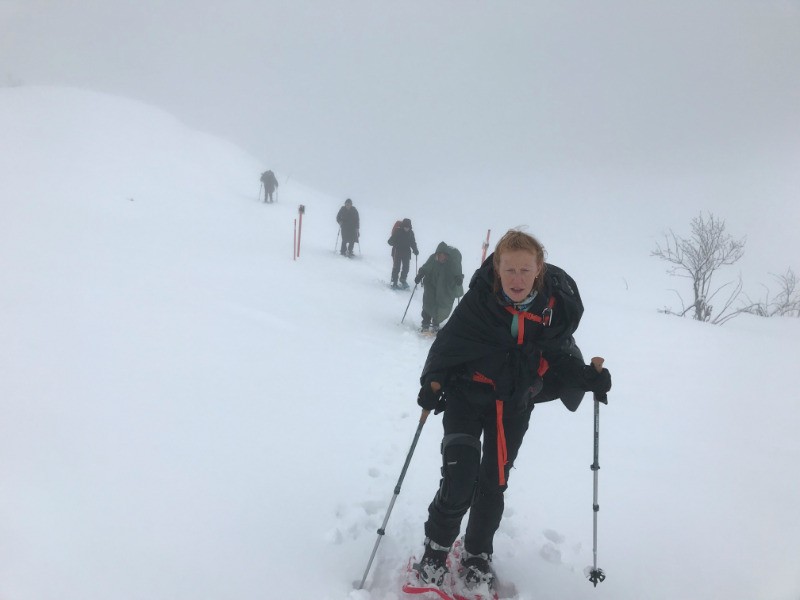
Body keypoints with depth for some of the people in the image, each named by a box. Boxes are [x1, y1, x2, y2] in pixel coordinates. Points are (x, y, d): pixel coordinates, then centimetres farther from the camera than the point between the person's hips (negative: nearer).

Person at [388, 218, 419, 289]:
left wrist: (415, 250, 2)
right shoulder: (397, 231, -10)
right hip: (397, 252, -4)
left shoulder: (410, 232, 4)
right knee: (396, 267, -3)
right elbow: (390, 241, -11)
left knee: (406, 267, 4)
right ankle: (394, 282, 5)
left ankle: (403, 281, 20)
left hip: (406, 253, 4)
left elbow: (413, 242, 15)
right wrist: (395, 243, -32)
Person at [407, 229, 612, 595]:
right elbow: (449, 342, -10)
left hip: (514, 404, 3)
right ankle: (435, 550, 13)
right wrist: (433, 382, -19)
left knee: (494, 482, 12)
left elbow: (559, 354, 3)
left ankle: (477, 556, 33)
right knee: (460, 477, -12)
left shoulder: (555, 305, -11)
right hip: (467, 395, -3)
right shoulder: (479, 300, -21)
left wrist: (587, 377, -10)